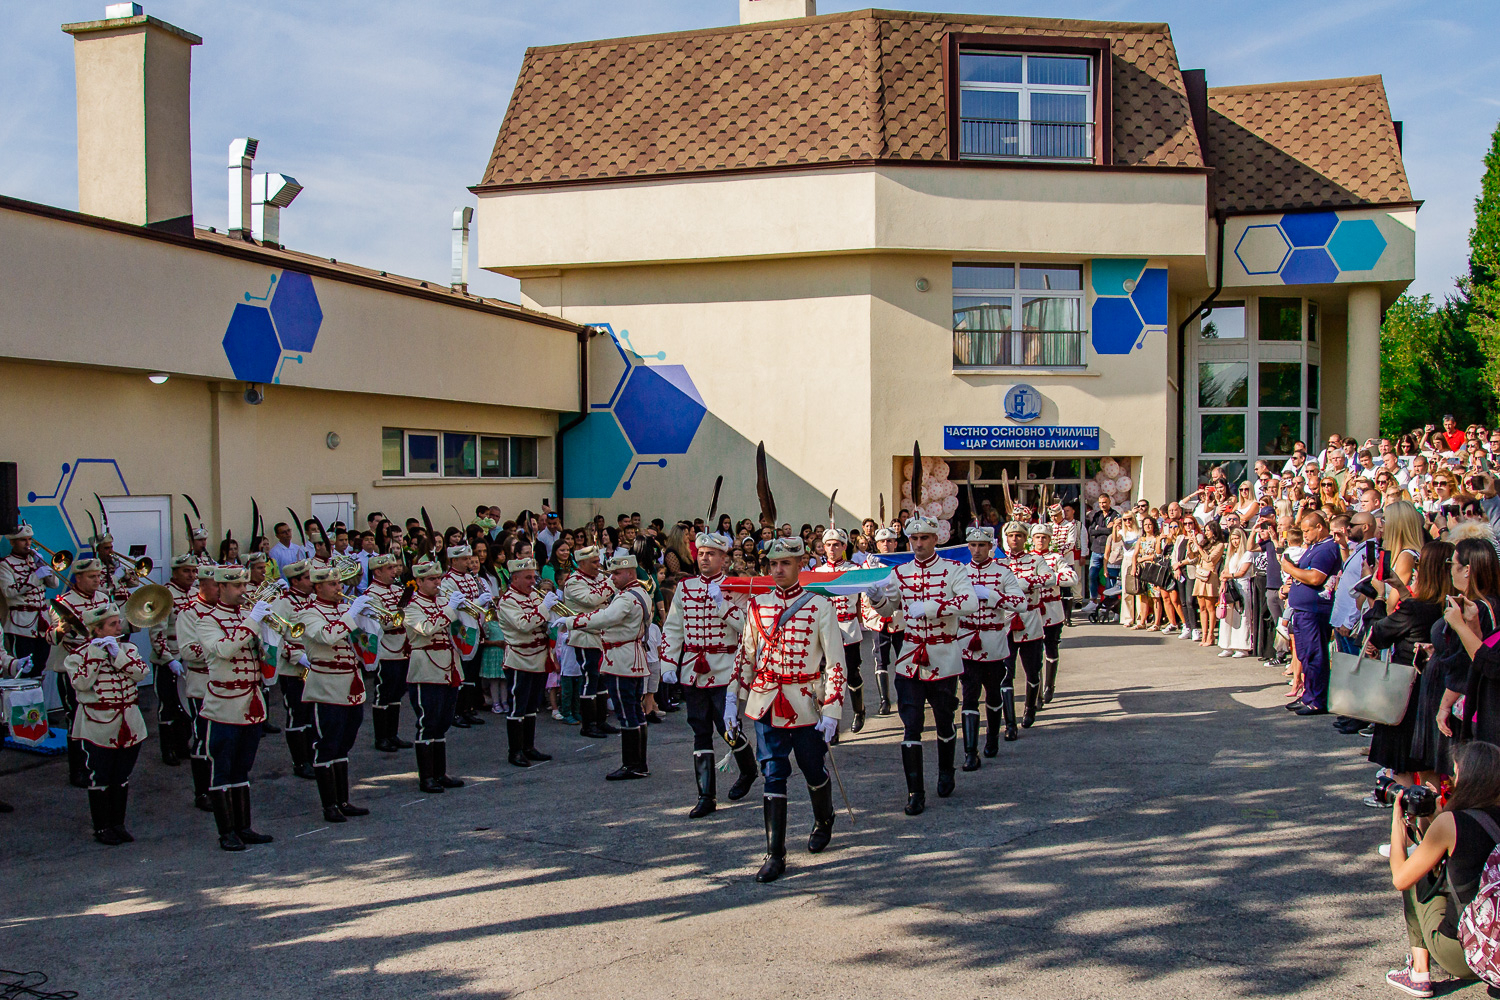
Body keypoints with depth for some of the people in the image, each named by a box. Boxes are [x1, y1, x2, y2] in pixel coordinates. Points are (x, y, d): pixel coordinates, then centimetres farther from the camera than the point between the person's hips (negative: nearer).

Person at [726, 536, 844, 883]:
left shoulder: (819, 607, -6)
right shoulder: (757, 605, 4)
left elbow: (835, 663, -7)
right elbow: (745, 655, 11)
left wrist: (831, 712, -12)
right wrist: (732, 699, 6)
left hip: (806, 706, -2)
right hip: (766, 705, 2)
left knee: (813, 770, 14)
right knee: (773, 775, -3)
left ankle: (823, 821, 43)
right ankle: (775, 854, 2)